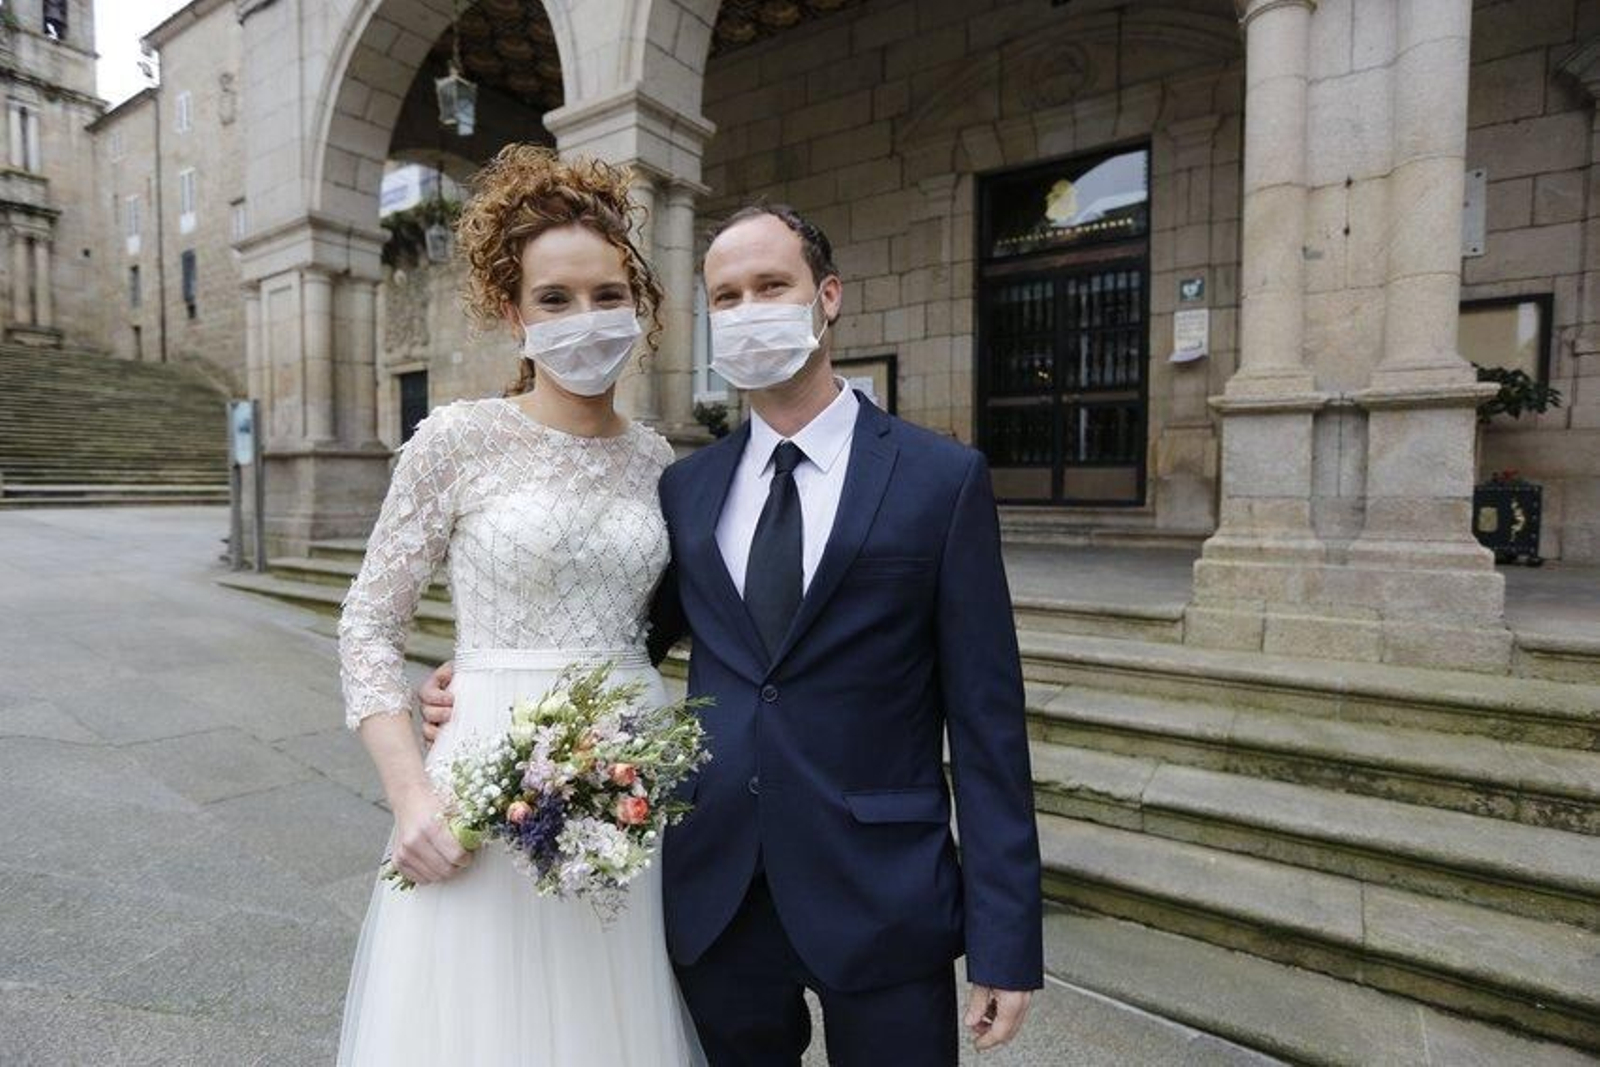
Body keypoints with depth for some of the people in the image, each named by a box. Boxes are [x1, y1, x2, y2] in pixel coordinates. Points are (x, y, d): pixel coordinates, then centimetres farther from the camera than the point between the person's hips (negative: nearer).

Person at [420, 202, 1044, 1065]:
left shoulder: (943, 479, -7)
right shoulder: (684, 489, 3)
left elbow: (985, 718, -8)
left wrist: (1005, 938, -8)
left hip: (882, 898, -2)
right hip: (714, 898, 3)